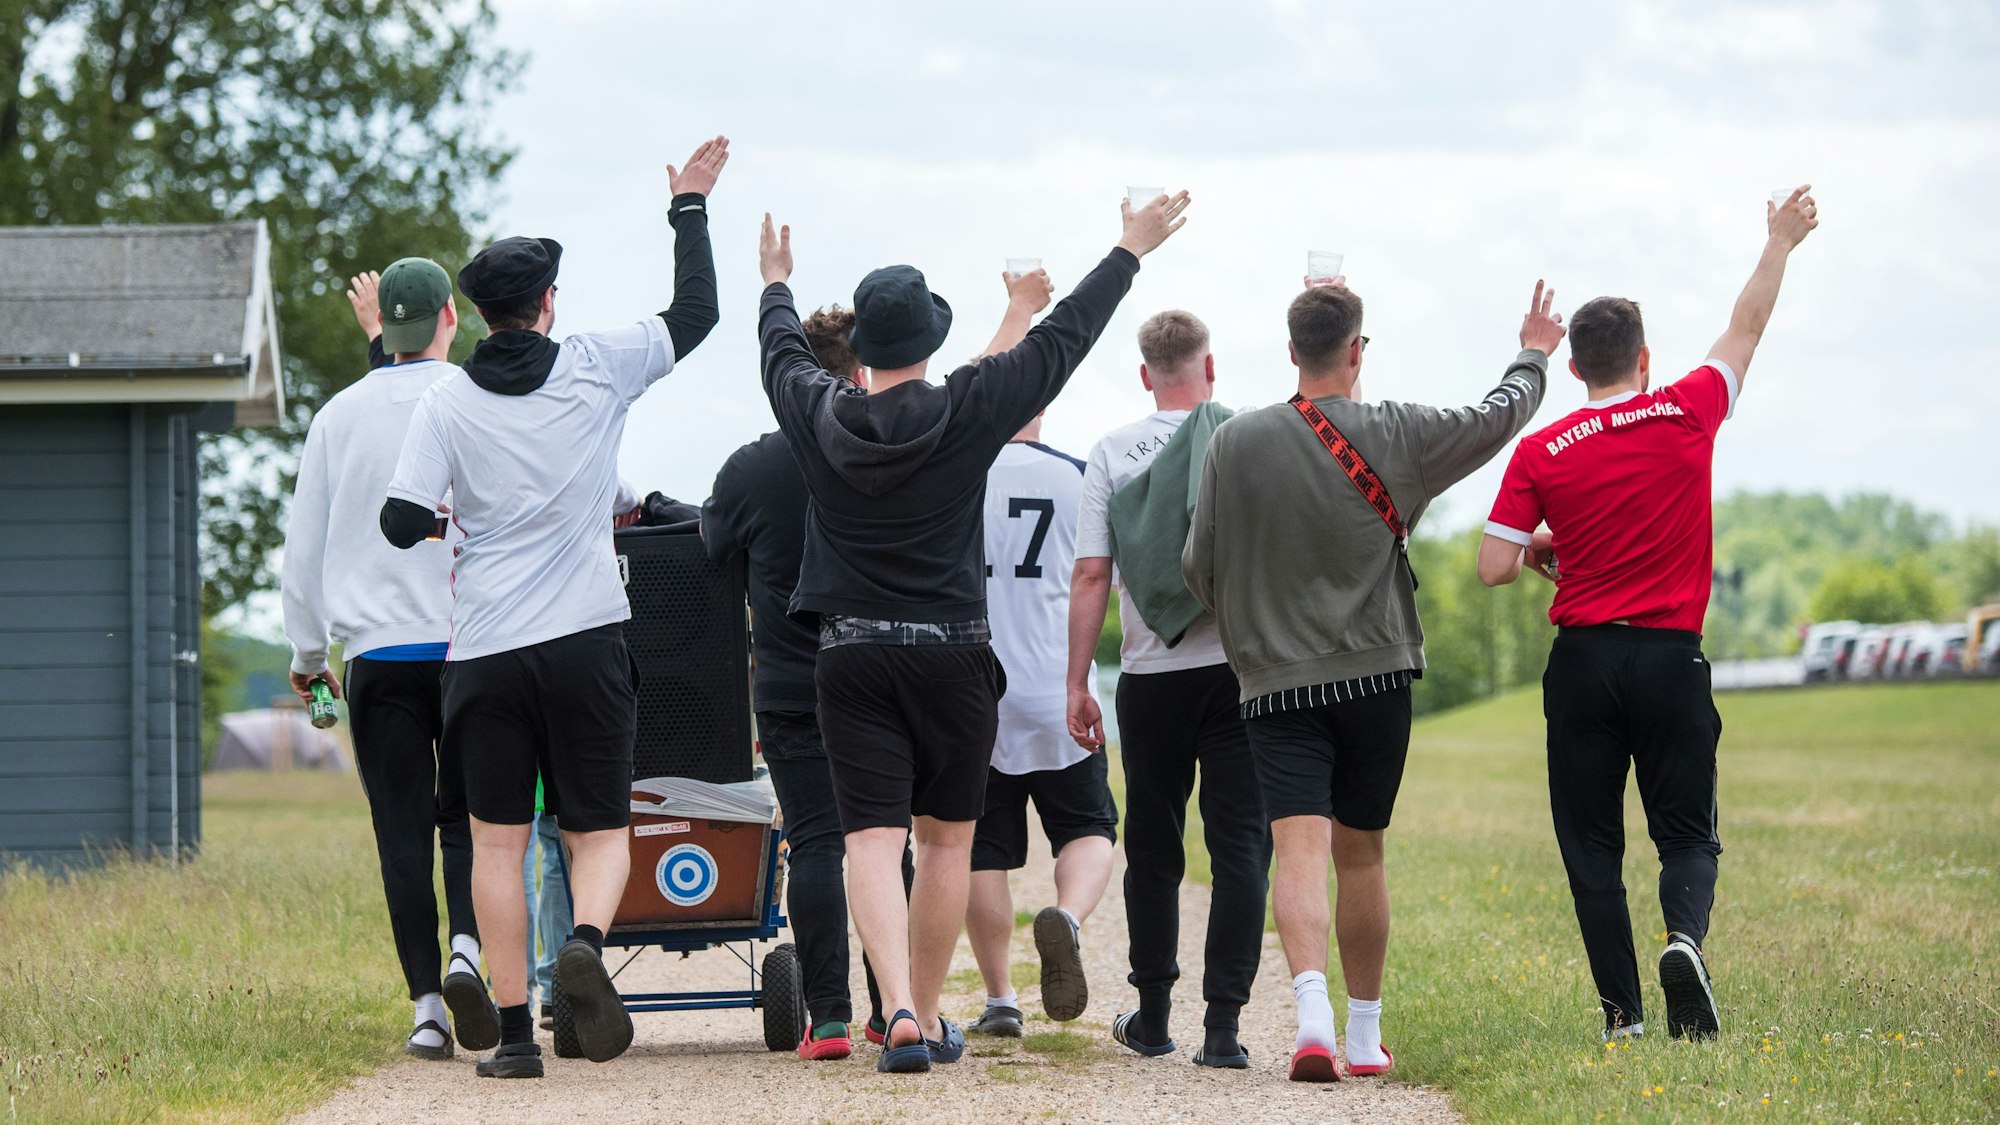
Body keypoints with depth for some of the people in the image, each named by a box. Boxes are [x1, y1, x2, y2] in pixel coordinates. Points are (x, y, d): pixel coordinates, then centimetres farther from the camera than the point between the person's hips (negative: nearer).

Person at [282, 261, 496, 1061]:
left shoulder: (341, 416, 5)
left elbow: (304, 545, 11)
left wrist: (307, 652, 19)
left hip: (378, 649, 1)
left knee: (403, 831, 2)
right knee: (468, 815, 9)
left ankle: (427, 1007, -2)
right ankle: (465, 949, -15)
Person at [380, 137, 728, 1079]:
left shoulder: (445, 404, -2)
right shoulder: (600, 369, 0)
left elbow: (402, 524, -7)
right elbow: (694, 314, 13)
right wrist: (690, 207, 23)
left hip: (487, 649, 0)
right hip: (587, 640, 0)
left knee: (498, 840, 6)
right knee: (599, 830, 7)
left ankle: (514, 1031, 2)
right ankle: (586, 943, -24)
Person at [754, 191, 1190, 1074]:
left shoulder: (819, 417, 0)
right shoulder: (968, 411, -6)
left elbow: (783, 355, 23)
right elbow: (1063, 338, 4)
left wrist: (776, 284, 44)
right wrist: (1131, 249, 16)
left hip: (851, 658, 1)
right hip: (951, 654, -1)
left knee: (872, 841, -6)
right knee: (945, 838, 14)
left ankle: (900, 1012, -23)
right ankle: (928, 1018, 20)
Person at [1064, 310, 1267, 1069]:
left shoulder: (1114, 453, 1)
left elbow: (1091, 576, -2)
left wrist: (1077, 683, 2)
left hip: (1152, 676, 1)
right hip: (1242, 666, -1)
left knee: (1153, 848, 14)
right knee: (1240, 845, -1)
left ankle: (1153, 1016, 21)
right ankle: (1222, 1025, -8)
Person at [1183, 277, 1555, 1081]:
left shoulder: (1235, 442, -2)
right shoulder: (1396, 435, -2)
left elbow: (1199, 569, 4)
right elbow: (1496, 418, 14)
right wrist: (1532, 357, 35)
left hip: (1276, 682, -1)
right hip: (1375, 675, 1)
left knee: (1299, 848, -10)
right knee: (1360, 852, 13)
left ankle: (1312, 1011, -31)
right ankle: (1365, 1031, 23)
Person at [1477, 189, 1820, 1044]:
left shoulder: (1540, 454, -2)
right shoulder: (1687, 416, 0)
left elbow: (1492, 568, -4)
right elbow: (1747, 328, 16)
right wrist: (1780, 244, 29)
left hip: (1582, 660, 0)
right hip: (1672, 658, 0)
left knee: (1591, 843, 7)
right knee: (1686, 832, 7)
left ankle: (1621, 1010, 1)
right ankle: (1685, 937, -23)